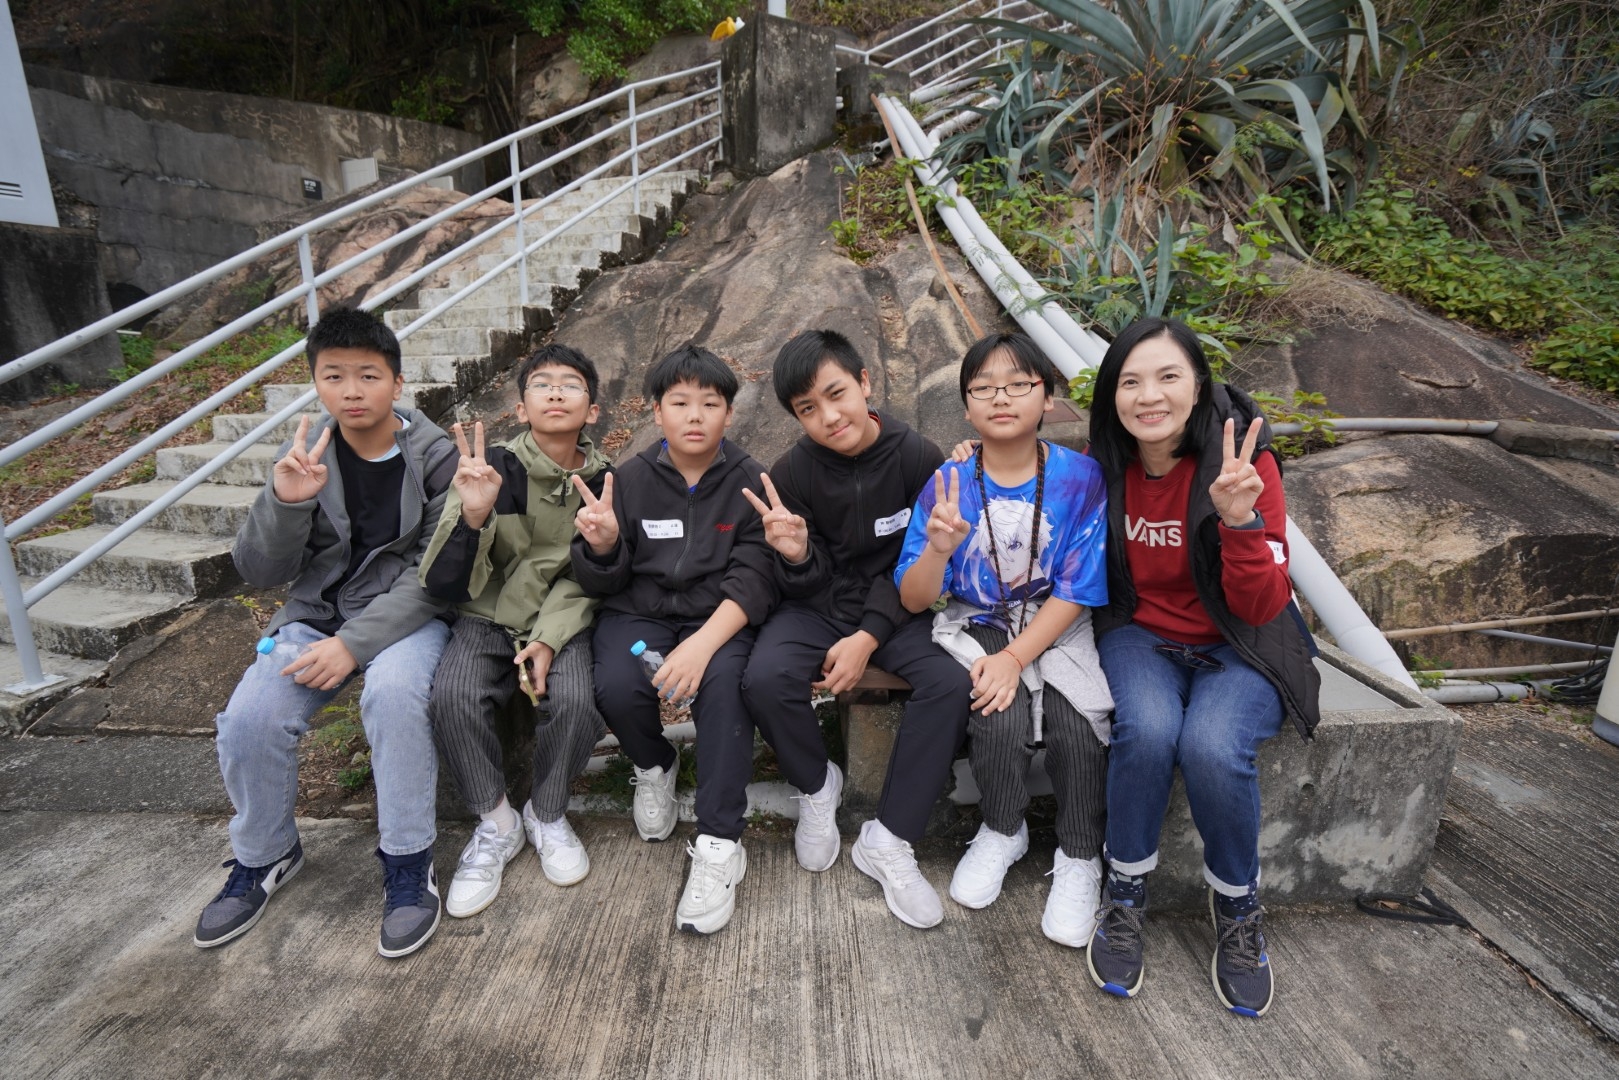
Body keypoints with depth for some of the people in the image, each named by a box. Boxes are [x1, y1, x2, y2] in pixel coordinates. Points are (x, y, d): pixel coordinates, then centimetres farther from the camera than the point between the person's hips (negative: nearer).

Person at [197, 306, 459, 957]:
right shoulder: (304, 458, 0)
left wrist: (354, 643, -22)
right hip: (316, 611, 4)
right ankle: (264, 854, 14)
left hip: (407, 612, -3)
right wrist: (285, 501, -22)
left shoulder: (436, 458, -10)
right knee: (248, 718, -18)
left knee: (394, 691, -34)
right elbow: (259, 571, -2)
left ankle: (409, 861, -13)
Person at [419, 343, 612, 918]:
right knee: (453, 697, -28)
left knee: (574, 701, -28)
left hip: (563, 622, 0)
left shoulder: (602, 481, -2)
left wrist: (549, 639, -18)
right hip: (489, 618, 0)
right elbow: (445, 583, -13)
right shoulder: (492, 469, -7)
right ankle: (496, 823, -1)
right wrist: (472, 515, -31)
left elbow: (586, 579, -1)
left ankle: (547, 816, 3)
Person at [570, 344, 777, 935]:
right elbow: (605, 583, 3)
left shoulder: (748, 481, -3)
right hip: (639, 612, 2)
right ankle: (653, 764, 8)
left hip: (719, 616, -1)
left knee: (723, 680, -32)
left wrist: (704, 643, -28)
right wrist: (600, 546, -21)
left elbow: (753, 578, -12)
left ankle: (718, 843, -18)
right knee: (617, 687, -28)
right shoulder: (632, 478, 2)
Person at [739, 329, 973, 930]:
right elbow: (804, 586, -5)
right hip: (818, 606, 1)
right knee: (764, 679, -28)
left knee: (953, 683, -27)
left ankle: (888, 842, -9)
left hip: (894, 610, 0)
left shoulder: (917, 459, -12)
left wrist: (866, 639, -17)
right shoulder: (792, 473, -9)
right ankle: (817, 786, 5)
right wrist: (797, 557, -29)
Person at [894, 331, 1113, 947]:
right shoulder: (949, 486, -9)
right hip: (974, 624, 0)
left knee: (1079, 723, -25)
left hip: (1055, 624, 1)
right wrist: (938, 549, -30)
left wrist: (1017, 658, -20)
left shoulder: (1079, 478, -10)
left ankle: (1080, 858, 4)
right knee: (1002, 718, -26)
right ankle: (1002, 832, 7)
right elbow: (913, 600, -9)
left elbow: (1075, 592, -9)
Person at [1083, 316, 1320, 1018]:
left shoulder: (1245, 461, -14)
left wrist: (1240, 518, -33)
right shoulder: (1103, 467, -6)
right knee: (1147, 731, -31)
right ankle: (1124, 895, -4)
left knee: (1212, 747, -31)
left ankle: (1237, 907, 1)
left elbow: (1262, 608, -17)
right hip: (1140, 634, 1)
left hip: (1237, 646, -1)